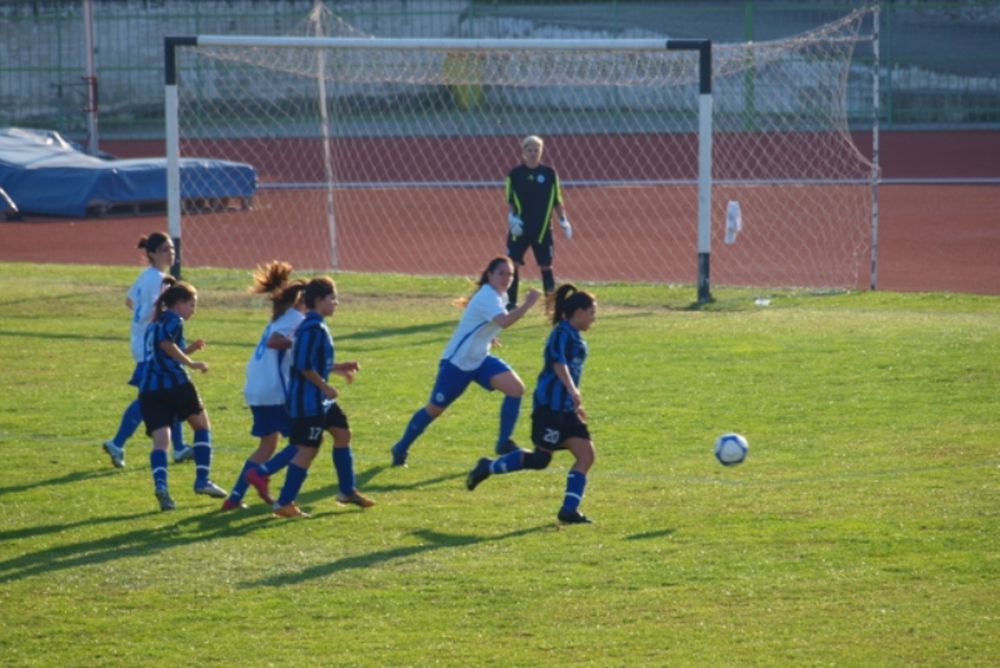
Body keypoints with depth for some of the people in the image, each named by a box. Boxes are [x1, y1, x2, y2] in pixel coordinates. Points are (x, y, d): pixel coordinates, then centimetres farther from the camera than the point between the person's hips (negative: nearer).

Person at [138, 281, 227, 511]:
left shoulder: (154, 325, 26)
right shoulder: (173, 321, 1)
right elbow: (166, 343, -19)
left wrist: (189, 349, 23)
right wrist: (192, 363, -13)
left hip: (148, 389, 6)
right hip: (174, 384, -6)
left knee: (160, 440, -5)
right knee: (202, 426, 14)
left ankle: (160, 483, -30)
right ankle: (202, 479, 5)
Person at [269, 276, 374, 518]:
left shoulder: (315, 326, 12)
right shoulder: (313, 329, -20)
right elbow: (304, 366, -25)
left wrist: (340, 368, 16)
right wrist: (325, 387, -17)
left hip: (320, 399, 11)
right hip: (308, 400, -11)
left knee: (342, 433, 17)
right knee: (308, 450, -8)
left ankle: (348, 491, 28)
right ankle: (284, 503, -4)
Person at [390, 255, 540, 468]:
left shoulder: (498, 296, 6)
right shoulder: (488, 297, -24)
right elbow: (504, 321, -44)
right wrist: (528, 304, -48)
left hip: (480, 359, 8)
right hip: (457, 361, -8)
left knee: (516, 388, -13)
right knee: (434, 410, 4)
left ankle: (504, 443, -6)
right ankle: (401, 448, 24)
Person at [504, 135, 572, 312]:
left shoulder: (549, 174, 1)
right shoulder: (515, 174, -1)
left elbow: (557, 201, 6)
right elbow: (509, 202, 0)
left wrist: (563, 221, -1)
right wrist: (511, 218, -16)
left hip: (542, 228, 0)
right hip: (520, 228, 0)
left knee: (545, 265, 4)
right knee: (513, 264, -3)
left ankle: (551, 302, 13)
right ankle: (510, 302, 4)